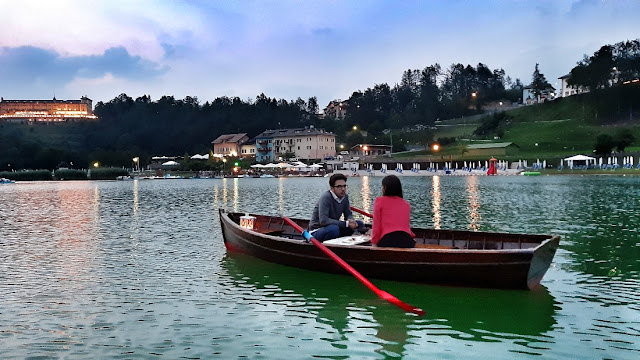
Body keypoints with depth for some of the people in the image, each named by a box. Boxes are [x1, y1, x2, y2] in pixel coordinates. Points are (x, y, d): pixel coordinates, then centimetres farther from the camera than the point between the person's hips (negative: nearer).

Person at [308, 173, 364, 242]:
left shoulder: (345, 197, 1)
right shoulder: (325, 197, -23)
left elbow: (348, 214, 8)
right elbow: (323, 221, -32)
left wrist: (350, 220, -19)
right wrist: (346, 223, -29)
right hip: (317, 231, -8)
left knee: (359, 224, -1)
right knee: (333, 229, -39)